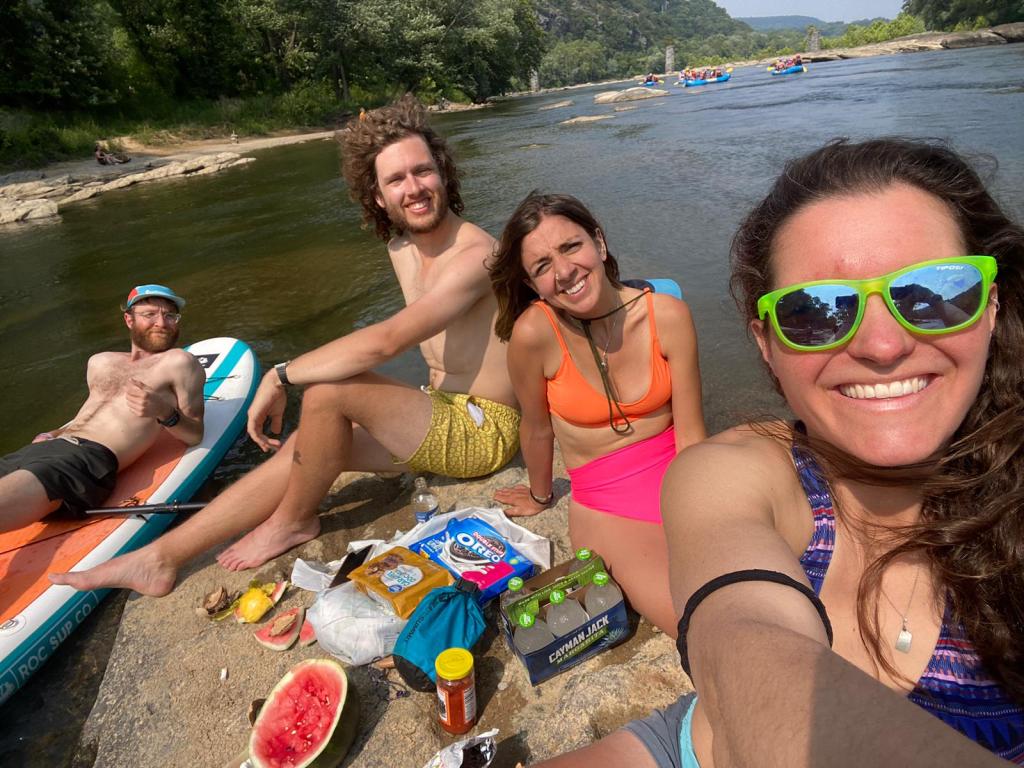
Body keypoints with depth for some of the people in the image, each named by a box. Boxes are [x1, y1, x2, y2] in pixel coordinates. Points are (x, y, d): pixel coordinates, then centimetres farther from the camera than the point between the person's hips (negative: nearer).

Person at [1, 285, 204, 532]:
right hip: (42, 449, 8)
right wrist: (52, 435, 16)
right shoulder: (99, 362, 26)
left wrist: (163, 412, -17)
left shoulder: (179, 363, 6)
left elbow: (195, 436, 2)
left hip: (93, 459, -8)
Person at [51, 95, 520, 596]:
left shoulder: (473, 254, -23)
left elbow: (385, 341, -32)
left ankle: (293, 520, 2)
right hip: (442, 410, 8)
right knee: (304, 446, -1)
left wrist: (281, 376, -23)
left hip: (485, 429, -8)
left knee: (326, 390, -25)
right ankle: (161, 558, 10)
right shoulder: (401, 248, 6)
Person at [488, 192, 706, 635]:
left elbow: (691, 435, -8)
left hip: (680, 483, 3)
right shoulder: (534, 332, -19)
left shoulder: (668, 315, -12)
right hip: (607, 509, -3)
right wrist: (540, 497, 13)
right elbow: (537, 429, -3)